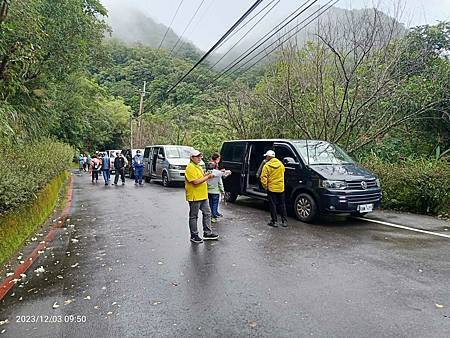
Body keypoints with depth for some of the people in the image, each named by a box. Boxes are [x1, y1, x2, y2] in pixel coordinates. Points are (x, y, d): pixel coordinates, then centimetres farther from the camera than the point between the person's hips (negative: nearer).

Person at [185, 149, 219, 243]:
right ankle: (194, 236, 13)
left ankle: (207, 233, 23)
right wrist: (208, 177, -18)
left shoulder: (198, 167, 15)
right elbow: (195, 181, -24)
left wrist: (208, 175, 5)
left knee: (207, 213, 13)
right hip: (194, 197, -10)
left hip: (203, 196, 10)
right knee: (194, 216, 3)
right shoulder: (190, 168, -16)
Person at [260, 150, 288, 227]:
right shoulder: (281, 164, 4)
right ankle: (284, 221, 16)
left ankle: (274, 222, 8)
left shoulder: (267, 166, -12)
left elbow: (263, 178, -15)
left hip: (271, 188, -4)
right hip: (281, 188, 5)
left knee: (273, 205, 4)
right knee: (282, 205, 13)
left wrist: (265, 186, -5)